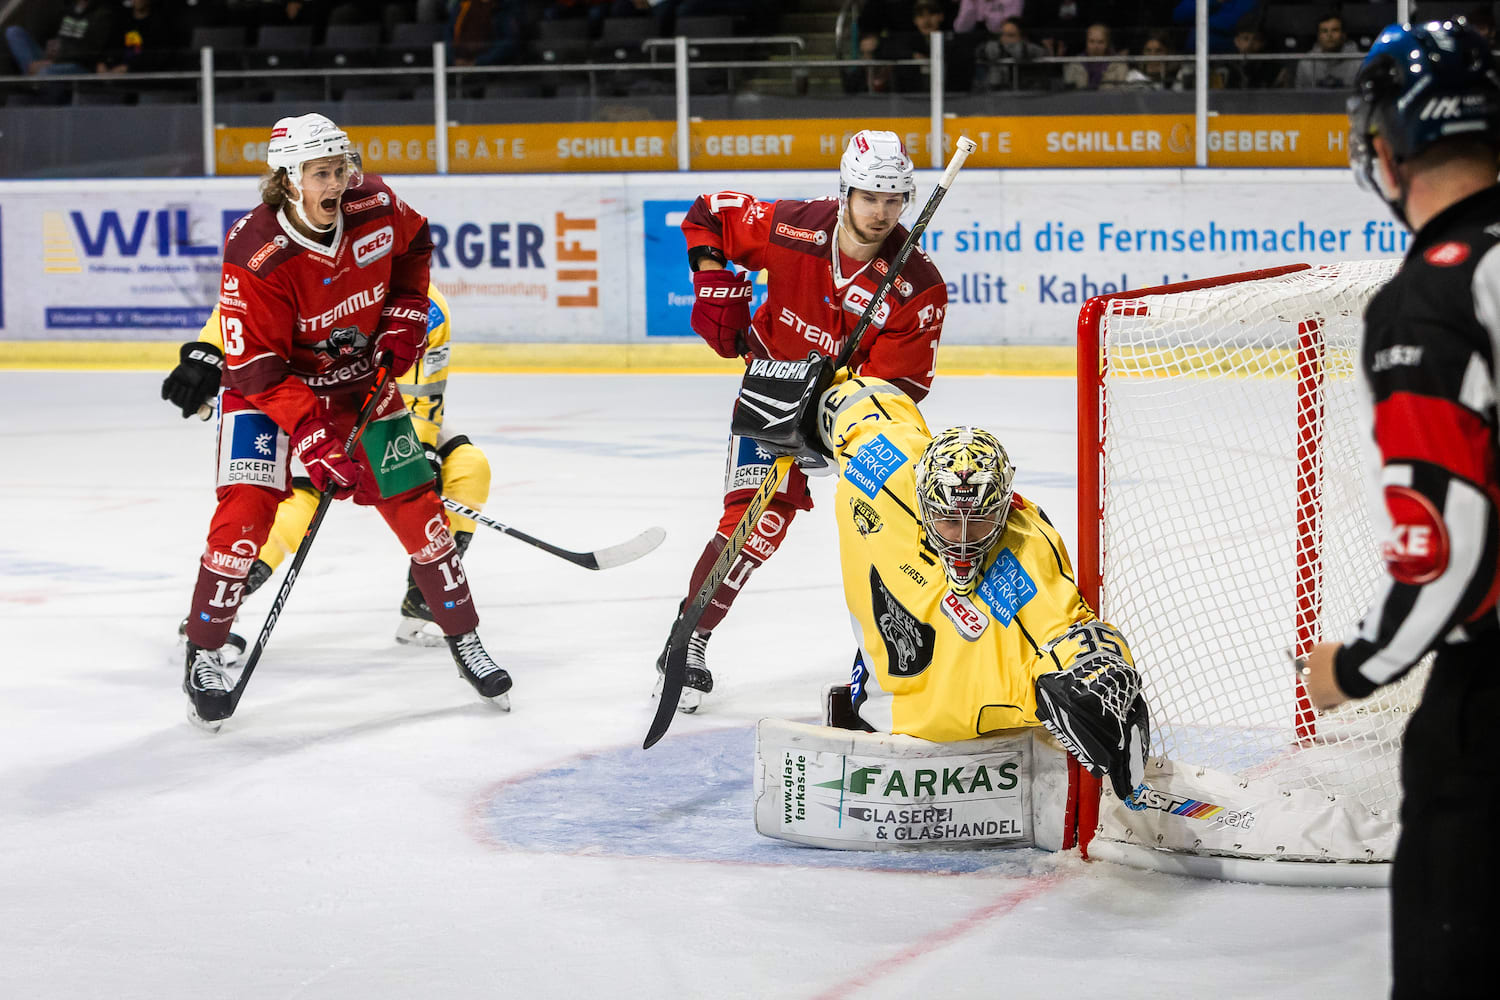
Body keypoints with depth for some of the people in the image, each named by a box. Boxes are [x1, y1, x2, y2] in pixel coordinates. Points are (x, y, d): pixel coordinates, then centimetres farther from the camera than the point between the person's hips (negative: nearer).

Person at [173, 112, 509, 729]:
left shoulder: (373, 206, -16)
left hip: (361, 381, 4)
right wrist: (314, 440, -34)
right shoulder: (254, 255, -29)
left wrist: (405, 315, -1)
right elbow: (257, 369, -27)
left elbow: (414, 243, 10)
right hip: (269, 386, -4)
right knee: (247, 509, -19)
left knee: (414, 505, 1)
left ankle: (464, 637, 18)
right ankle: (204, 654, -3)